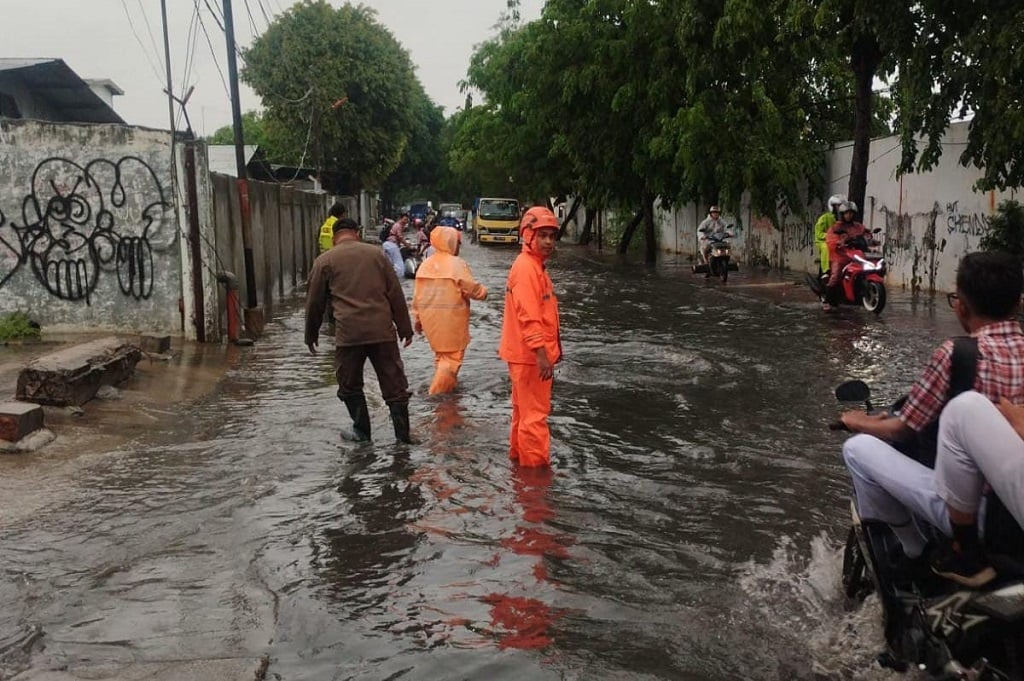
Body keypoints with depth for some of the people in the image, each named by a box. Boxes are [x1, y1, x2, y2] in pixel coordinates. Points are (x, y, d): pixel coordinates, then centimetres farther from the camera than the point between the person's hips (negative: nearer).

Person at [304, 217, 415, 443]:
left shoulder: (325, 261, 6)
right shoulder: (376, 253, 9)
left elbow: (315, 302, 11)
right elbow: (396, 294, 7)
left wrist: (311, 335, 23)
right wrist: (405, 328, 12)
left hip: (348, 333, -1)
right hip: (382, 330, 2)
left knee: (350, 386, 16)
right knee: (393, 383, 9)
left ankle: (361, 431, 21)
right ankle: (402, 433, 11)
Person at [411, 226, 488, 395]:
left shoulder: (426, 264, 6)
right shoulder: (457, 264, -12)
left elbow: (417, 295, 8)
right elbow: (472, 289, -13)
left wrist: (417, 318, 16)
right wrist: (483, 291, 9)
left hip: (429, 316, 6)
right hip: (451, 316, -6)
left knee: (440, 351, 23)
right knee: (453, 354, 5)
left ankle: (449, 383, 34)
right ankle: (439, 390, 0)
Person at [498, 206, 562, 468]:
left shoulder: (535, 265, 14)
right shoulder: (526, 268, -18)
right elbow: (529, 317, -25)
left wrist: (550, 350, 23)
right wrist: (541, 354, -27)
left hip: (527, 353, 10)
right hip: (531, 354, -10)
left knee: (524, 408, 21)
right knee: (535, 413, -3)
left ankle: (519, 453, 33)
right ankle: (536, 463, 5)